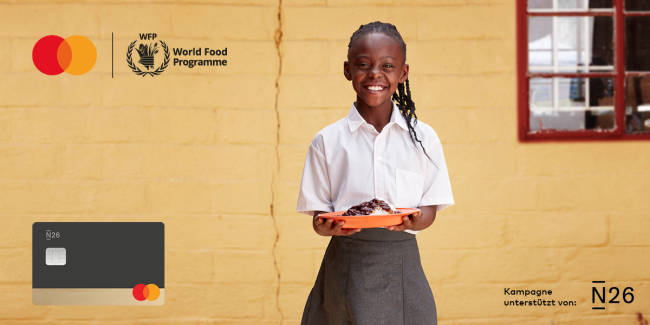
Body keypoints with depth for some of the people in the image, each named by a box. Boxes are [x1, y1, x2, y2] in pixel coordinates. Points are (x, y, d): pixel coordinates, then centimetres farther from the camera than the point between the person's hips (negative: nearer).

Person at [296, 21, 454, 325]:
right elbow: (318, 214, 3)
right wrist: (327, 227, -20)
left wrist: (414, 221, -17)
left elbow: (430, 207, 5)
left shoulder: (423, 138, 4)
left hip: (402, 265, 1)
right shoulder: (327, 141, 2)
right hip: (346, 263, -1)